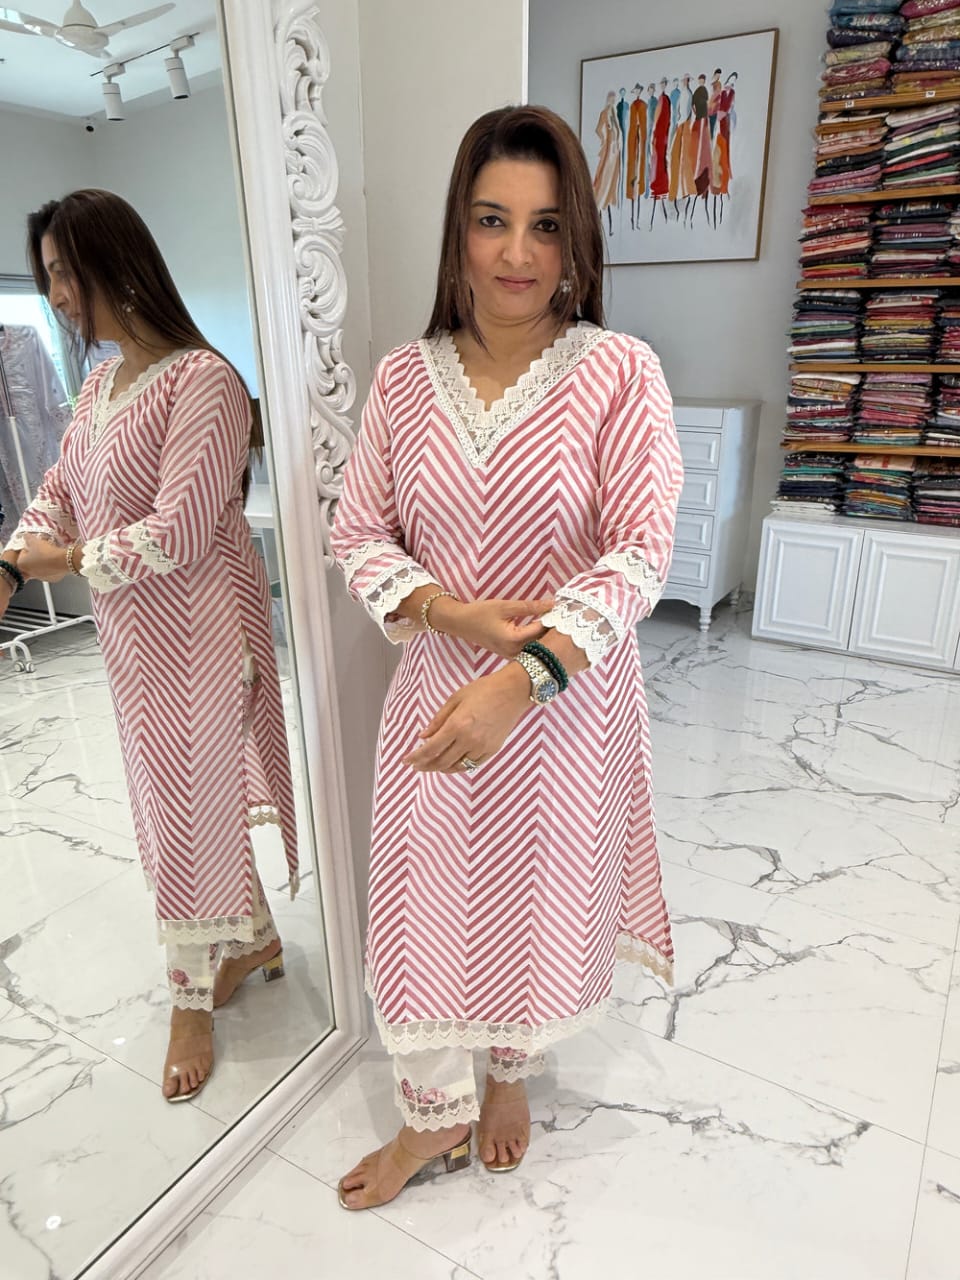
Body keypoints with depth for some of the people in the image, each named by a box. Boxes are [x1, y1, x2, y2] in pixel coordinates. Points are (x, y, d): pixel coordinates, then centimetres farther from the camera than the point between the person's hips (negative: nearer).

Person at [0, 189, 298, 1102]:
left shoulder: (200, 380, -18)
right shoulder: (101, 382, 10)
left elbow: (174, 535, -23)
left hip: (194, 631, -9)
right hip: (130, 630, 9)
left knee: (189, 806, 4)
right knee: (169, 796, 18)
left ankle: (194, 996, 28)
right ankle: (254, 940, 40)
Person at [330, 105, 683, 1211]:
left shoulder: (618, 372, -9)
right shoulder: (405, 377, -1)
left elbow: (639, 551, -15)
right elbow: (357, 534, 1)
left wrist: (526, 674, -28)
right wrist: (449, 611, -17)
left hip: (567, 700, -2)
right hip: (434, 691, 2)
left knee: (543, 901, 17)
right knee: (423, 907, 13)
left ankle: (511, 1073, 51)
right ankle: (435, 1115, 42)